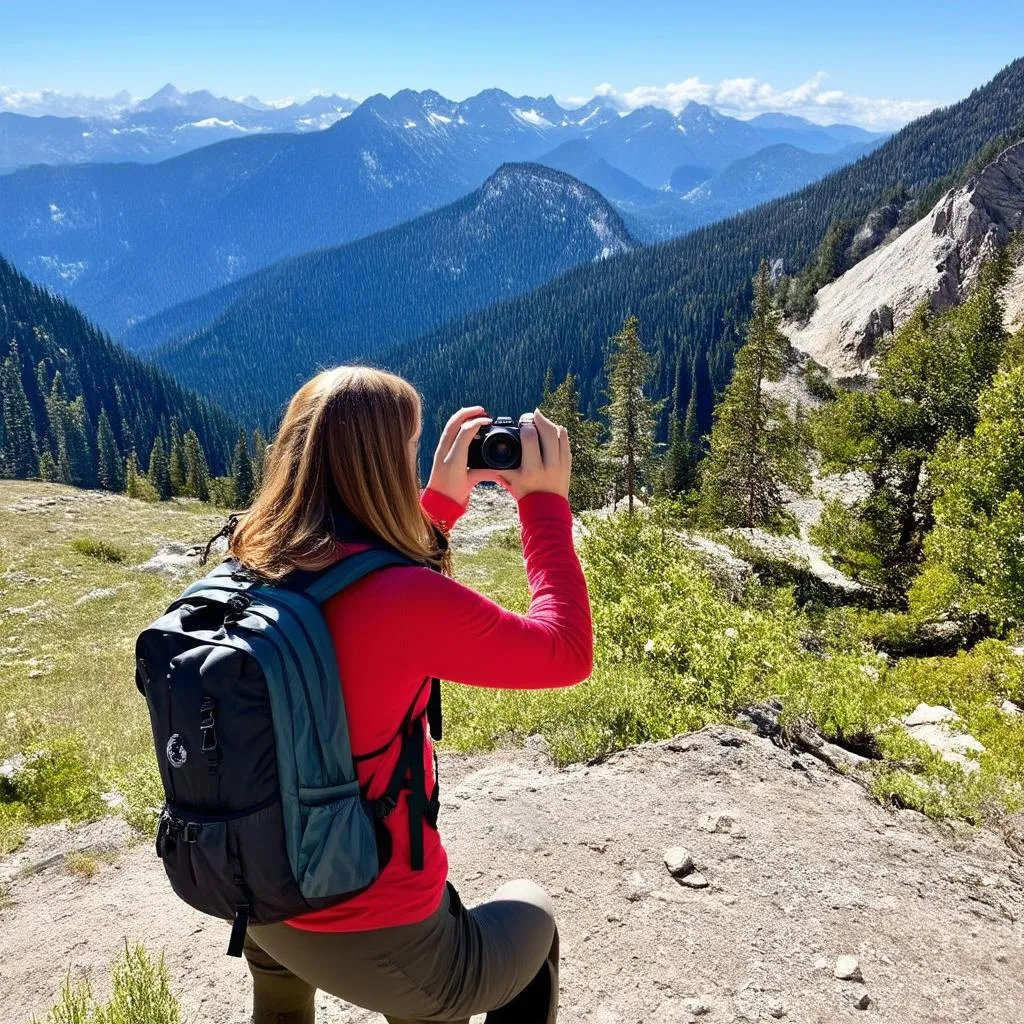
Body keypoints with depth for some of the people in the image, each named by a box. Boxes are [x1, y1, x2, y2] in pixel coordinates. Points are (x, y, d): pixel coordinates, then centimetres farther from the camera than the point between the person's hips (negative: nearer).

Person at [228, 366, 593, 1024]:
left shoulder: (256, 567, -8)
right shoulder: (405, 598, -29)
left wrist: (444, 499, 9)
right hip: (378, 946, -5)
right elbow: (569, 654, -16)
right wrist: (545, 501, -9)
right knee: (531, 916, 25)